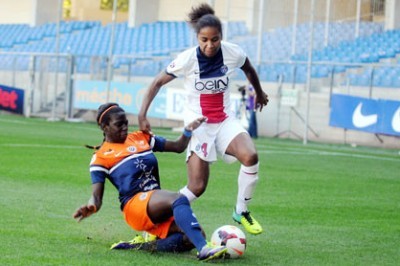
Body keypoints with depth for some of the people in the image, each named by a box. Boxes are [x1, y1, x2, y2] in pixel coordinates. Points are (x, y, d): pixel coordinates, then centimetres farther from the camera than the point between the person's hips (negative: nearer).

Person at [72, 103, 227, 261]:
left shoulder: (141, 138, 20)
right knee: (179, 200, -35)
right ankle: (204, 250, -52)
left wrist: (189, 130, 5)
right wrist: (91, 206, -25)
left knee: (190, 238, -18)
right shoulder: (101, 157, 5)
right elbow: (97, 196, -2)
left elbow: (178, 147, 25)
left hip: (159, 204, 7)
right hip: (135, 204, -7)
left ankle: (138, 246, -12)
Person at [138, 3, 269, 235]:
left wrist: (259, 93, 29)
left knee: (251, 156, -26)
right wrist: (142, 115, -14)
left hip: (225, 120, 2)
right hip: (198, 124, -2)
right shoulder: (187, 59, -17)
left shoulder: (234, 53, -11)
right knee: (197, 187, -8)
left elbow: (249, 69, 13)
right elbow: (157, 83, -6)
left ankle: (241, 212, -6)